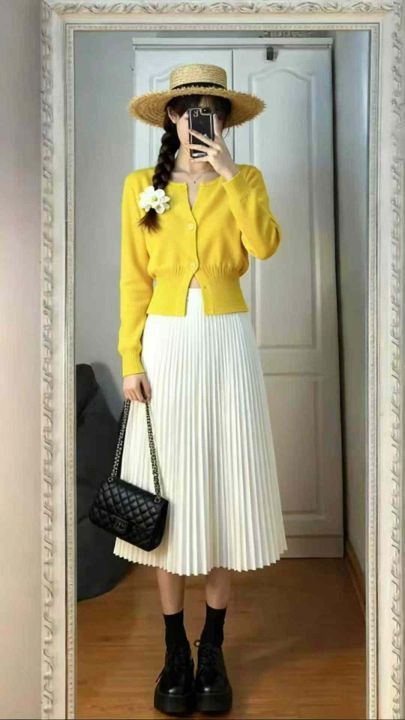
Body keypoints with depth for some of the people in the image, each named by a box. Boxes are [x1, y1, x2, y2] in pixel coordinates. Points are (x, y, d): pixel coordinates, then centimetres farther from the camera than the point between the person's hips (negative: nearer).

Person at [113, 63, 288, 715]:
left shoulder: (245, 181, 8)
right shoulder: (142, 186, 7)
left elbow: (265, 245, -12)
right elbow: (135, 280, 3)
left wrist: (229, 175, -15)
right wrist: (131, 359, -5)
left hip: (226, 346, 0)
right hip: (165, 347, 0)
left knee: (226, 489, 3)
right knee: (167, 492, 3)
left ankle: (213, 649, 18)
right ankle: (175, 651, 18)